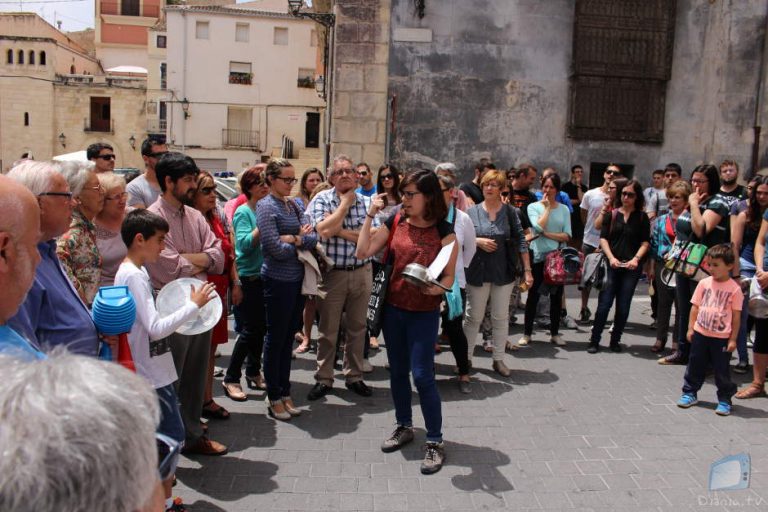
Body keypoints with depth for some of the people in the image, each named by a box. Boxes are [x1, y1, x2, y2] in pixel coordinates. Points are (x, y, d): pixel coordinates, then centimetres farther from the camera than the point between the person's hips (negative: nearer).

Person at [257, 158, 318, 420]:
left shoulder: (294, 204, 11)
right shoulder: (266, 207, -10)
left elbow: (314, 237, 1)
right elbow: (277, 249, -18)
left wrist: (295, 239, -18)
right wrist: (303, 240, -4)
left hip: (297, 279, 7)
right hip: (278, 280, -7)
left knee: (288, 337, 14)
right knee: (276, 339, 4)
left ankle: (285, 393, 25)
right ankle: (274, 398, 17)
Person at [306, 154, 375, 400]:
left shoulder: (366, 202, 2)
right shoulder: (322, 200, -4)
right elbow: (324, 231, -21)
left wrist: (338, 230, -16)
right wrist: (345, 202, -12)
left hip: (361, 272, 3)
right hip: (332, 273, -2)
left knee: (357, 328, 13)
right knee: (328, 331, 7)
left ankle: (354, 377, 28)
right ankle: (323, 379, 21)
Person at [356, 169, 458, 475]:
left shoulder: (444, 231, -9)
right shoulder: (395, 223, 1)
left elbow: (449, 277, -7)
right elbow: (362, 252, -3)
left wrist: (437, 287, -28)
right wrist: (370, 215, -7)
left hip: (424, 312, -4)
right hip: (393, 307, 5)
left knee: (422, 375, -5)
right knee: (397, 371, 15)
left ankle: (435, 442, 10)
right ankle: (404, 427, 35)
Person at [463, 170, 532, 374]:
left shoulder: (510, 212, 1)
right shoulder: (472, 212, 1)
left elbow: (520, 241, 0)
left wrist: (527, 269, -4)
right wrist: (478, 241, -14)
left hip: (504, 272, 1)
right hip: (477, 272, 0)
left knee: (501, 317, 7)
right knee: (473, 317, 6)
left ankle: (498, 360, 19)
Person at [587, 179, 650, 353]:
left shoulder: (642, 217, 7)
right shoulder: (611, 214, 7)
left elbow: (645, 242, 3)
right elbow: (603, 238, 2)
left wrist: (636, 259, -13)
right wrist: (611, 257, -12)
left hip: (632, 267, 1)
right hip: (612, 265, -1)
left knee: (623, 306, 6)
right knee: (604, 304, -3)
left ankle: (615, 340, 17)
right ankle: (594, 340, 3)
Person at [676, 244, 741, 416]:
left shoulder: (734, 288, -8)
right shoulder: (704, 283, 1)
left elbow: (736, 316, -4)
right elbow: (695, 307, 7)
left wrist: (733, 339, -5)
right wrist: (690, 328, 4)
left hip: (722, 338, -3)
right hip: (700, 333, 3)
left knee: (722, 370, 6)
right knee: (695, 365, 13)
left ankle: (724, 400, 20)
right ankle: (690, 393, 26)